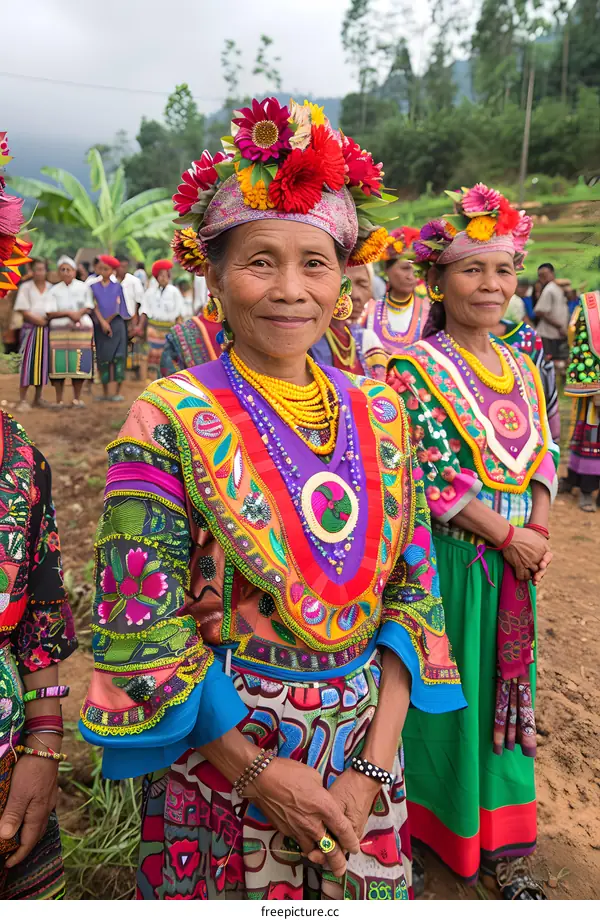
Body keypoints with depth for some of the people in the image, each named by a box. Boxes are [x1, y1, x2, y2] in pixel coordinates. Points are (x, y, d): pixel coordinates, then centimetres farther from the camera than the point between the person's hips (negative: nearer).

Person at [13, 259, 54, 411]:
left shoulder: (51, 288, 9)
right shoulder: (25, 287, 1)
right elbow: (23, 310, -6)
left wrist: (48, 319, -11)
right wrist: (38, 320, -15)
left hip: (46, 329, 3)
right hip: (30, 329, -3)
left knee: (42, 363, 5)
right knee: (27, 362, -8)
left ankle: (38, 398, 14)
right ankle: (23, 400, -7)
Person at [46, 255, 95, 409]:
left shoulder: (83, 287, 8)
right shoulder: (54, 290, 7)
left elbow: (89, 308, 4)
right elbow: (50, 314, -2)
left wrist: (79, 313, -14)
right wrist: (69, 313, -14)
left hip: (82, 329, 0)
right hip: (59, 330, 0)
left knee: (79, 364, -2)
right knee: (58, 365, -5)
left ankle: (77, 399, 9)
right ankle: (59, 400, 1)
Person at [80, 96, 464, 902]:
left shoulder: (378, 414, -3)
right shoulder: (169, 421, -15)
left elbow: (413, 589, -2)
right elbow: (140, 630, -15)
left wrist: (373, 764, -9)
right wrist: (262, 772, -14)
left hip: (365, 759, 4)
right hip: (218, 768, -3)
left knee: (365, 896, 24)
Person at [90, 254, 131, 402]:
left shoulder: (117, 287, 7)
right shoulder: (93, 286, 7)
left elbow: (118, 308, 2)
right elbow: (95, 306, -3)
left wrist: (108, 321, -7)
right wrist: (102, 322, -15)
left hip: (116, 325, -1)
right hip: (100, 326, 1)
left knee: (118, 356, -6)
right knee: (102, 358, 3)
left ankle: (118, 392, -2)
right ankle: (105, 393, 11)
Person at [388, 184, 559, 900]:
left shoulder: (522, 368, 9)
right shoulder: (415, 367, -11)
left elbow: (543, 458, 10)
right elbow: (432, 474, -17)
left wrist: (540, 532, -6)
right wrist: (508, 536, -17)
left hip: (518, 556, 6)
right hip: (451, 556, -6)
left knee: (505, 690, 15)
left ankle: (502, 842, 34)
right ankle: (440, 824, 33)